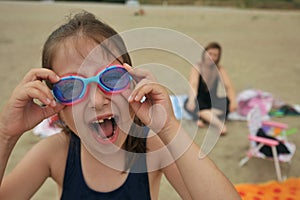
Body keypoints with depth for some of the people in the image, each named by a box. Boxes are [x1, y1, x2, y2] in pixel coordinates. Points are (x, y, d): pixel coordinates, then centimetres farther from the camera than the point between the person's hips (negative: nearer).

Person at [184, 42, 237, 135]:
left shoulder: (220, 69, -1)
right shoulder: (197, 68, -8)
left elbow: (229, 86, -15)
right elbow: (193, 85, -25)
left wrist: (233, 101, -35)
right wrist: (191, 100, -46)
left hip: (213, 103, 3)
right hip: (199, 102, -2)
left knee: (227, 101, -28)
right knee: (189, 104, -37)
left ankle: (202, 118, -41)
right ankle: (217, 122, -55)